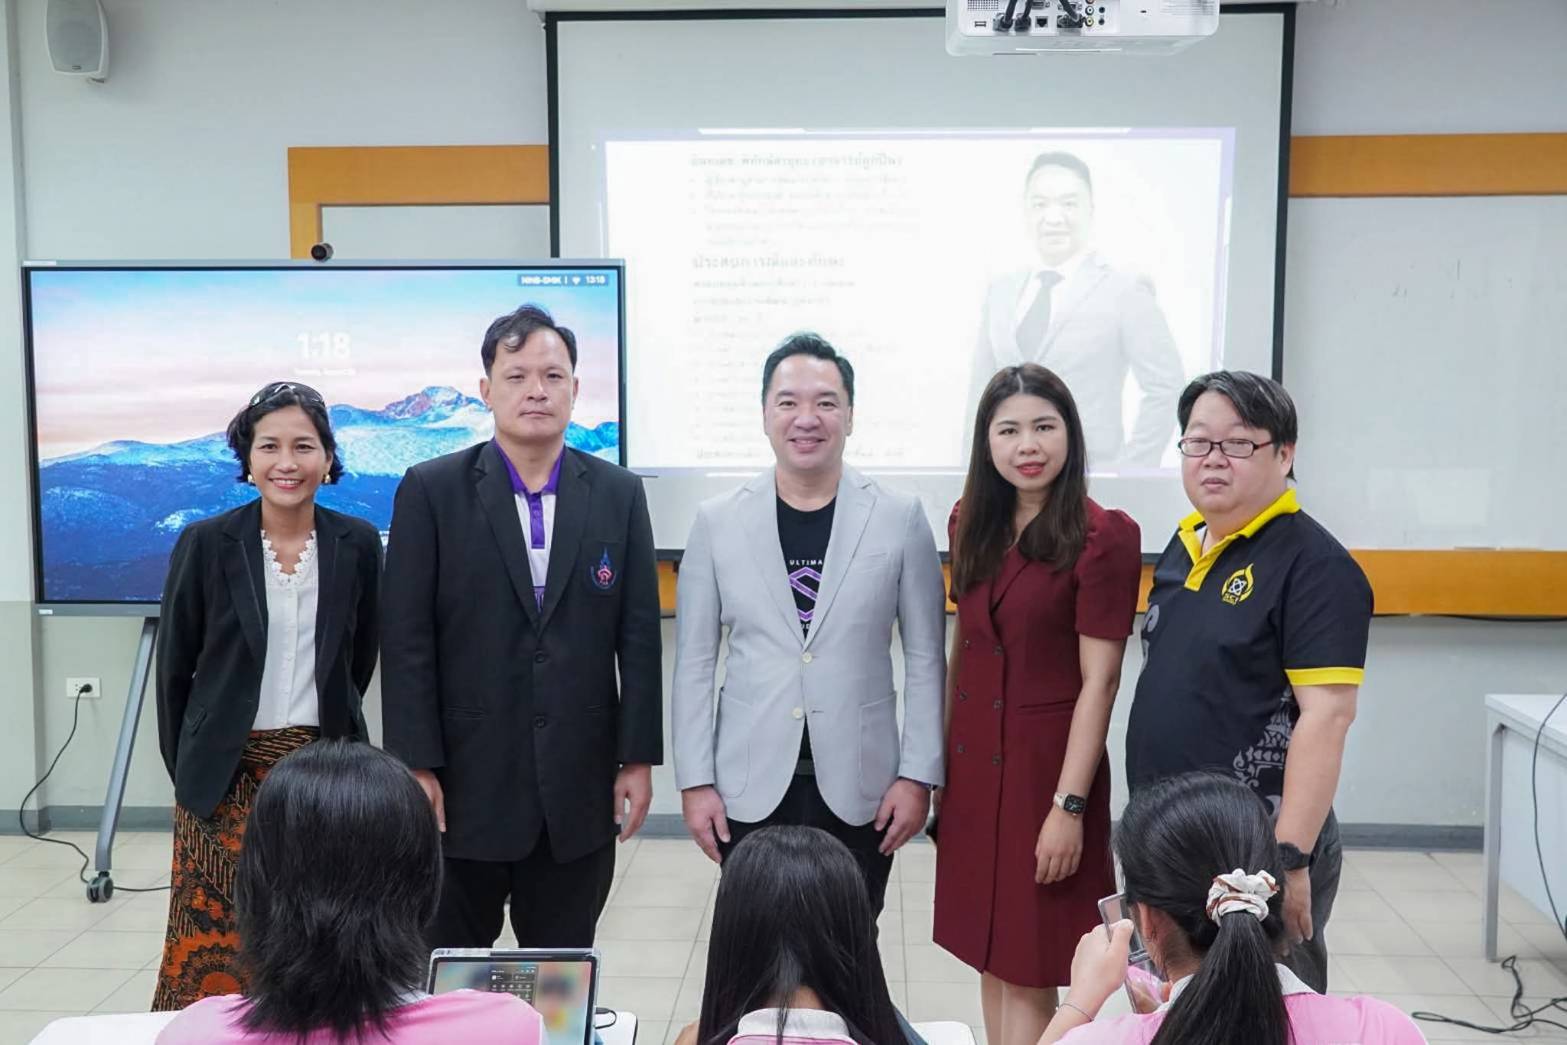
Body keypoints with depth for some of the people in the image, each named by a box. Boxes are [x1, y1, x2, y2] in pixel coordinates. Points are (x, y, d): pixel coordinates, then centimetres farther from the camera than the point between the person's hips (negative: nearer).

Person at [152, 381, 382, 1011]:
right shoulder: (205, 543, -5)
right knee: (213, 940, 5)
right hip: (226, 774, -1)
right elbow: (174, 668, 4)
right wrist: (183, 766, 6)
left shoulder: (358, 544, -1)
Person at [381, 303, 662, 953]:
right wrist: (415, 765, -8)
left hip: (579, 786, 2)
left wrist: (639, 756, 1)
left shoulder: (619, 494, 4)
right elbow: (407, 639, -4)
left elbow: (639, 635, 3)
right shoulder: (431, 491, -2)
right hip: (464, 781, -1)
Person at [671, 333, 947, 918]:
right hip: (750, 785, 1)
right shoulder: (717, 522, 1)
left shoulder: (900, 519, -2)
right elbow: (694, 664, 3)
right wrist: (695, 781, 0)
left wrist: (918, 775, -3)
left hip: (860, 787, 0)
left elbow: (925, 658, 1)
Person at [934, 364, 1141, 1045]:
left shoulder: (1103, 536, -13)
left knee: (1029, 969, 4)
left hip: (1045, 762, -6)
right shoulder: (971, 523, 5)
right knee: (990, 955, 15)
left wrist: (1069, 806, -16)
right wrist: (940, 762, 11)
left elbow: (1098, 683, -14)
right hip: (973, 760, 6)